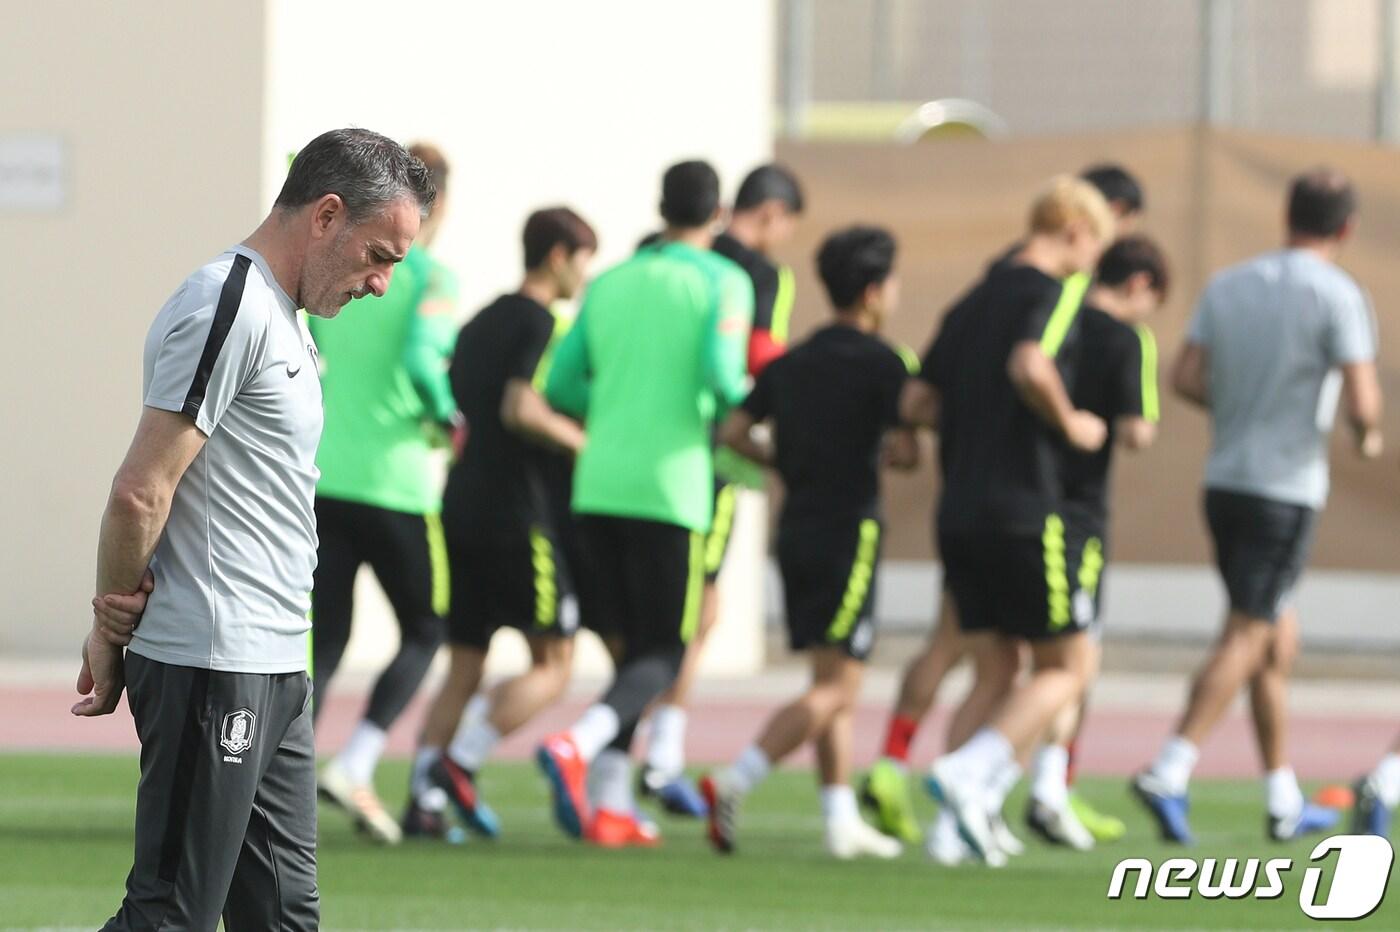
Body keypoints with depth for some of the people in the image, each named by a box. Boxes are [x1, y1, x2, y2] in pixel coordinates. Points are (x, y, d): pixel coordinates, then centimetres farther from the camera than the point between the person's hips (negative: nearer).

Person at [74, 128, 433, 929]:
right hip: (210, 672, -10)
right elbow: (140, 494, -18)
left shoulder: (279, 316, 19)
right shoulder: (230, 308, -13)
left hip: (272, 673, 10)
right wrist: (111, 632, -7)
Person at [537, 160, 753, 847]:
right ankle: (576, 745, -25)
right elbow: (721, 373, -16)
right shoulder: (721, 282, -2)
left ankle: (612, 802, 8)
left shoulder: (610, 284, 13)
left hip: (597, 485, 5)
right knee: (663, 656, 0)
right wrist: (743, 413, 6)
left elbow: (560, 387, 13)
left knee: (632, 645, 15)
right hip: (670, 488, -5)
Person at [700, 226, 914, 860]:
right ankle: (732, 784, -23)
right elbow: (902, 451, -16)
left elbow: (734, 433, 6)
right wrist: (911, 447, 6)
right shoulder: (880, 363, -8)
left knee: (837, 686, 14)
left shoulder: (793, 362, 11)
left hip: (797, 532, 8)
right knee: (834, 686, -9)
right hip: (849, 533, -8)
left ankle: (842, 820, 12)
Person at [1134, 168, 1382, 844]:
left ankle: (1284, 801, 21)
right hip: (1286, 490, -6)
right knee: (1247, 639, -6)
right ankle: (1169, 774, -19)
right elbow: (1361, 402, -17)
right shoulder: (1337, 296, -10)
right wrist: (1368, 436, 5)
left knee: (1279, 636, 16)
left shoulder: (1228, 286, 7)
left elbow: (1185, 379, 2)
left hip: (1224, 481, 6)